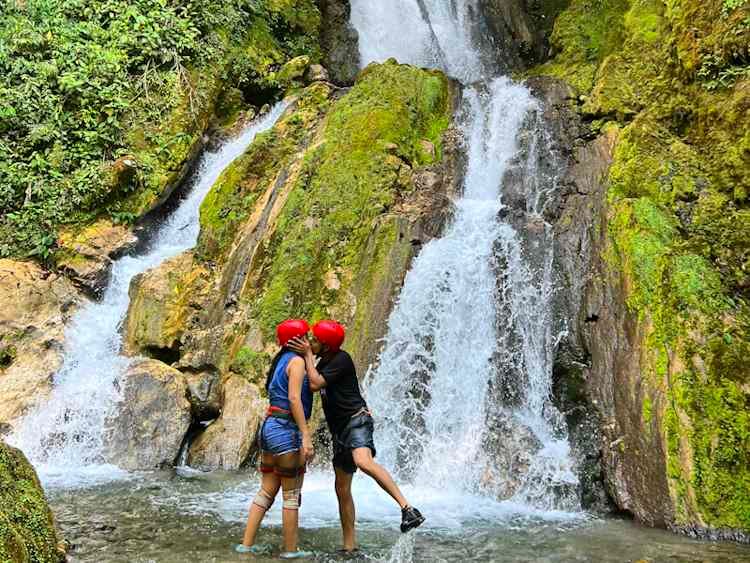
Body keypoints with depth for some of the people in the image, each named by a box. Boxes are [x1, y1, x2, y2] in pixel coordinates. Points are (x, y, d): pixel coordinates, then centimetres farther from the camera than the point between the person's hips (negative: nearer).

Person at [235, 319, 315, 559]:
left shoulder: (281, 360, 18)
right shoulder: (296, 361, -9)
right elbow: (294, 398, -19)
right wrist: (305, 436, -22)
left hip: (270, 427, 9)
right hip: (287, 430, -9)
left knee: (267, 491, 13)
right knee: (292, 494, 1)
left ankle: (247, 543, 15)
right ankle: (290, 550, 7)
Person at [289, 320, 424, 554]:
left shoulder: (341, 359, -10)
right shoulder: (324, 362, 18)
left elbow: (315, 384, -18)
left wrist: (307, 354, -9)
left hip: (356, 420, -10)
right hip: (340, 429, 10)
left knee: (363, 462, -37)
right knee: (342, 489, 9)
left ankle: (407, 508, -40)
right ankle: (349, 545, 16)